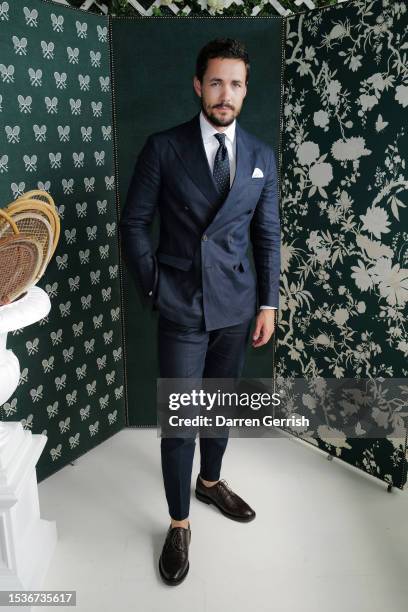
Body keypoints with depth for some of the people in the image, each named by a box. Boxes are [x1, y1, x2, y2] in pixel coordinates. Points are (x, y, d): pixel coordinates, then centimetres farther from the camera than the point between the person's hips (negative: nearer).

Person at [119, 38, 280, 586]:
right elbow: (134, 224, -1)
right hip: (182, 308, -3)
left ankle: (211, 482, 42)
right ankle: (179, 524, 21)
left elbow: (268, 235, 8)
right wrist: (155, 289, -5)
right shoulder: (163, 148, -4)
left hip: (237, 305, 4)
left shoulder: (262, 157, 6)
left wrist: (268, 303, 5)